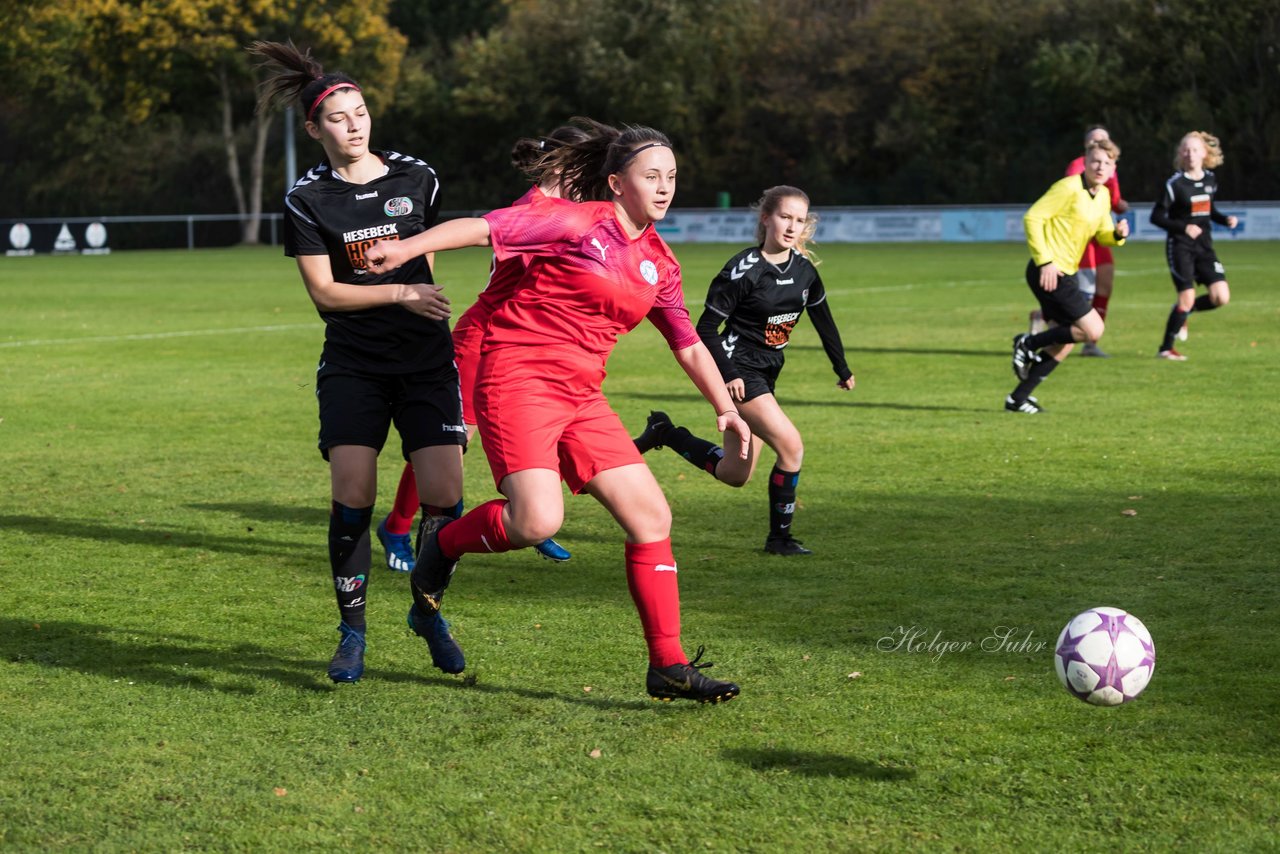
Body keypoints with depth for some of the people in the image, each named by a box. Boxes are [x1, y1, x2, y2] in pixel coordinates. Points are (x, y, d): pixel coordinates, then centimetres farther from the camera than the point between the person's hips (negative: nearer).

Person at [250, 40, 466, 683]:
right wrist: (398, 293, -14)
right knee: (352, 494, -13)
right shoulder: (307, 200, -3)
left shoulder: (416, 179, 3)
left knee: (444, 494, -8)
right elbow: (324, 292, -5)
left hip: (427, 360, 2)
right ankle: (352, 631, 2)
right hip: (352, 365, -1)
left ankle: (428, 613, 16)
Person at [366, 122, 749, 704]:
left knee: (652, 517, -1)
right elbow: (486, 228, -14)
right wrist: (408, 247, -25)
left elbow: (688, 346, 25)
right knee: (537, 521, -25)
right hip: (518, 378, -7)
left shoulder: (659, 263, 14)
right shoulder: (576, 222, -7)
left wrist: (725, 408, 19)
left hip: (581, 396, 7)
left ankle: (668, 667, 5)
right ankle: (444, 545, 8)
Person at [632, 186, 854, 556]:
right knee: (791, 445, -21)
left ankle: (665, 433, 31)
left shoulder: (804, 270, 3)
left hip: (765, 374, 8)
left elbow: (824, 321, 19)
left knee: (735, 475, 12)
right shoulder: (744, 270, -18)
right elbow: (706, 329, -15)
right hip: (738, 372, -8)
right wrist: (728, 375, -22)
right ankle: (779, 537, -4)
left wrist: (842, 369, 24)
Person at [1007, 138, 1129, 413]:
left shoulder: (1103, 196, 12)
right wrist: (1046, 261, -21)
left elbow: (1102, 235, 22)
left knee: (1064, 342, 13)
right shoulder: (1069, 188, -14)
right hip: (1049, 272, -10)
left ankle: (1018, 398, 18)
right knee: (1093, 330, -12)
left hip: (1063, 274, 10)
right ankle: (1028, 344, 2)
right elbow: (1033, 218, -17)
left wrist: (1118, 234, -3)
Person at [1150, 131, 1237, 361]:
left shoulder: (1210, 179, 8)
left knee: (1221, 297, -7)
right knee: (1187, 297, -13)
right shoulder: (1175, 183, -10)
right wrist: (1184, 227, -19)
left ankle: (1182, 312, 20)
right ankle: (1165, 348, 2)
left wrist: (1226, 219, 2)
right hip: (1180, 246, -5)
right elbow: (1156, 217, -8)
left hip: (1204, 246, 5)